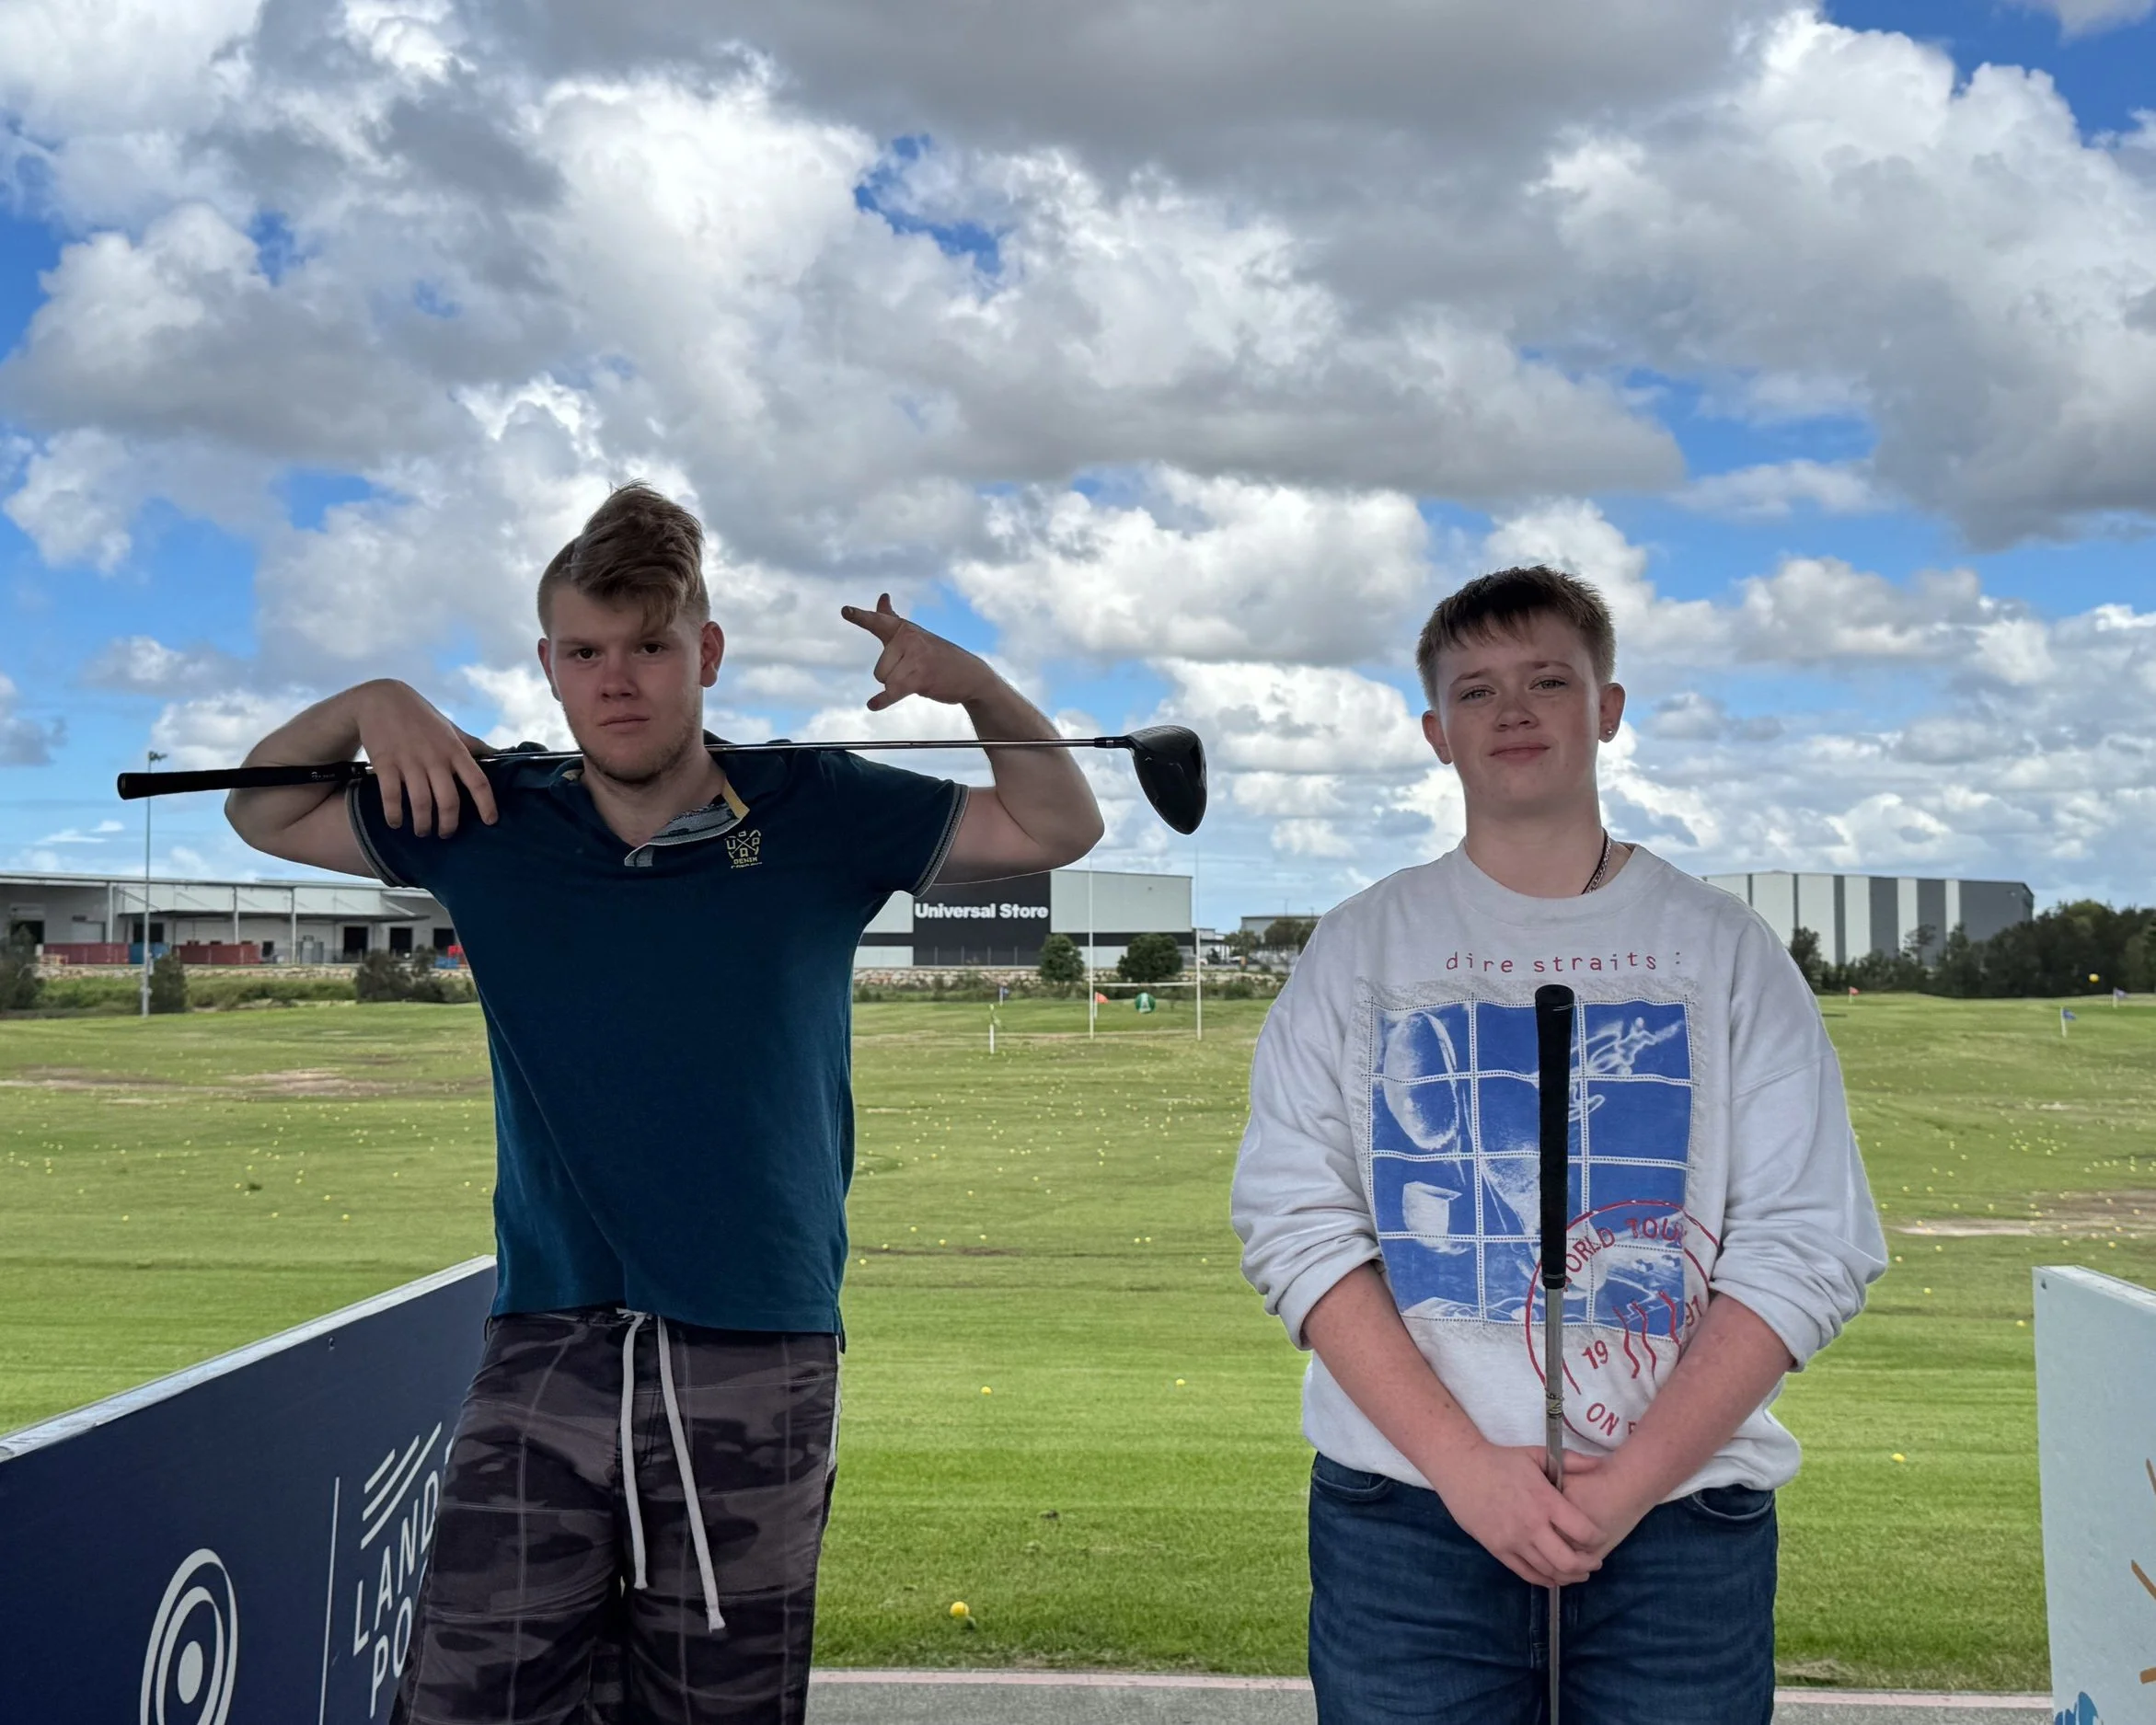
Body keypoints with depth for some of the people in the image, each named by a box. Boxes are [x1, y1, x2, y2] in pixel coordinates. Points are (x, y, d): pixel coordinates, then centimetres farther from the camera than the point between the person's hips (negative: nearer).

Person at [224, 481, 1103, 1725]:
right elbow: (263, 812, 16)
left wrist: (974, 684, -11)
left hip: (762, 1359, -1)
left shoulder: (818, 817, 1)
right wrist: (366, 705, -4)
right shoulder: (494, 825, 3)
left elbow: (1059, 828, 6)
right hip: (546, 1354, 1)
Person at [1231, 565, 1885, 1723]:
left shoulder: (1724, 950, 4)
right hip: (1403, 1519, 0)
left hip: (1682, 1524, 0)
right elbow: (1294, 1223, -3)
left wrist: (1629, 1483, -12)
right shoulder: (1359, 947, 4)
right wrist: (1467, 1465, -13)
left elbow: (1806, 1246, -2)